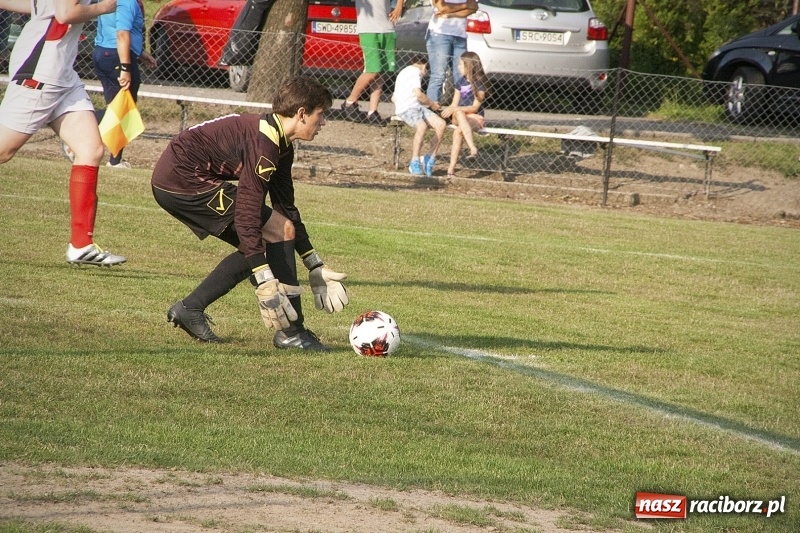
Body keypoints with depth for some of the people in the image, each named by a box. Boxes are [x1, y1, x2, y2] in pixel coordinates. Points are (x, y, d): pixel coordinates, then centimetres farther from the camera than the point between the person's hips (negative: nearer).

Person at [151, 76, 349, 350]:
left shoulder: (280, 145, 12)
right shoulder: (264, 142, -20)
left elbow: (287, 209, 21)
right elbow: (247, 213, -26)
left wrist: (316, 267, 22)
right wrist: (265, 282, -28)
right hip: (185, 180, -11)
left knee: (257, 248, 16)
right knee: (280, 230, -8)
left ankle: (190, 308, 17)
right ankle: (291, 332, -4)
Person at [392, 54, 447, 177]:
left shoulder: (405, 72, 32)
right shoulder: (415, 71, 1)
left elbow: (394, 98, 34)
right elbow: (418, 94, -11)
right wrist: (431, 104, 6)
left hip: (417, 107, 9)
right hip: (407, 108, -9)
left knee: (441, 124, -11)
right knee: (422, 126, -37)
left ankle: (430, 158, -10)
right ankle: (415, 162, -32)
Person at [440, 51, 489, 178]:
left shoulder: (480, 84, -4)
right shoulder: (461, 82, 15)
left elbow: (475, 107, -11)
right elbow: (454, 104, 13)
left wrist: (454, 109, -19)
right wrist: (449, 110, -9)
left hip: (475, 118, -5)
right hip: (457, 116, 5)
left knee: (458, 131, -35)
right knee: (458, 113, -33)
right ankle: (473, 148, -46)